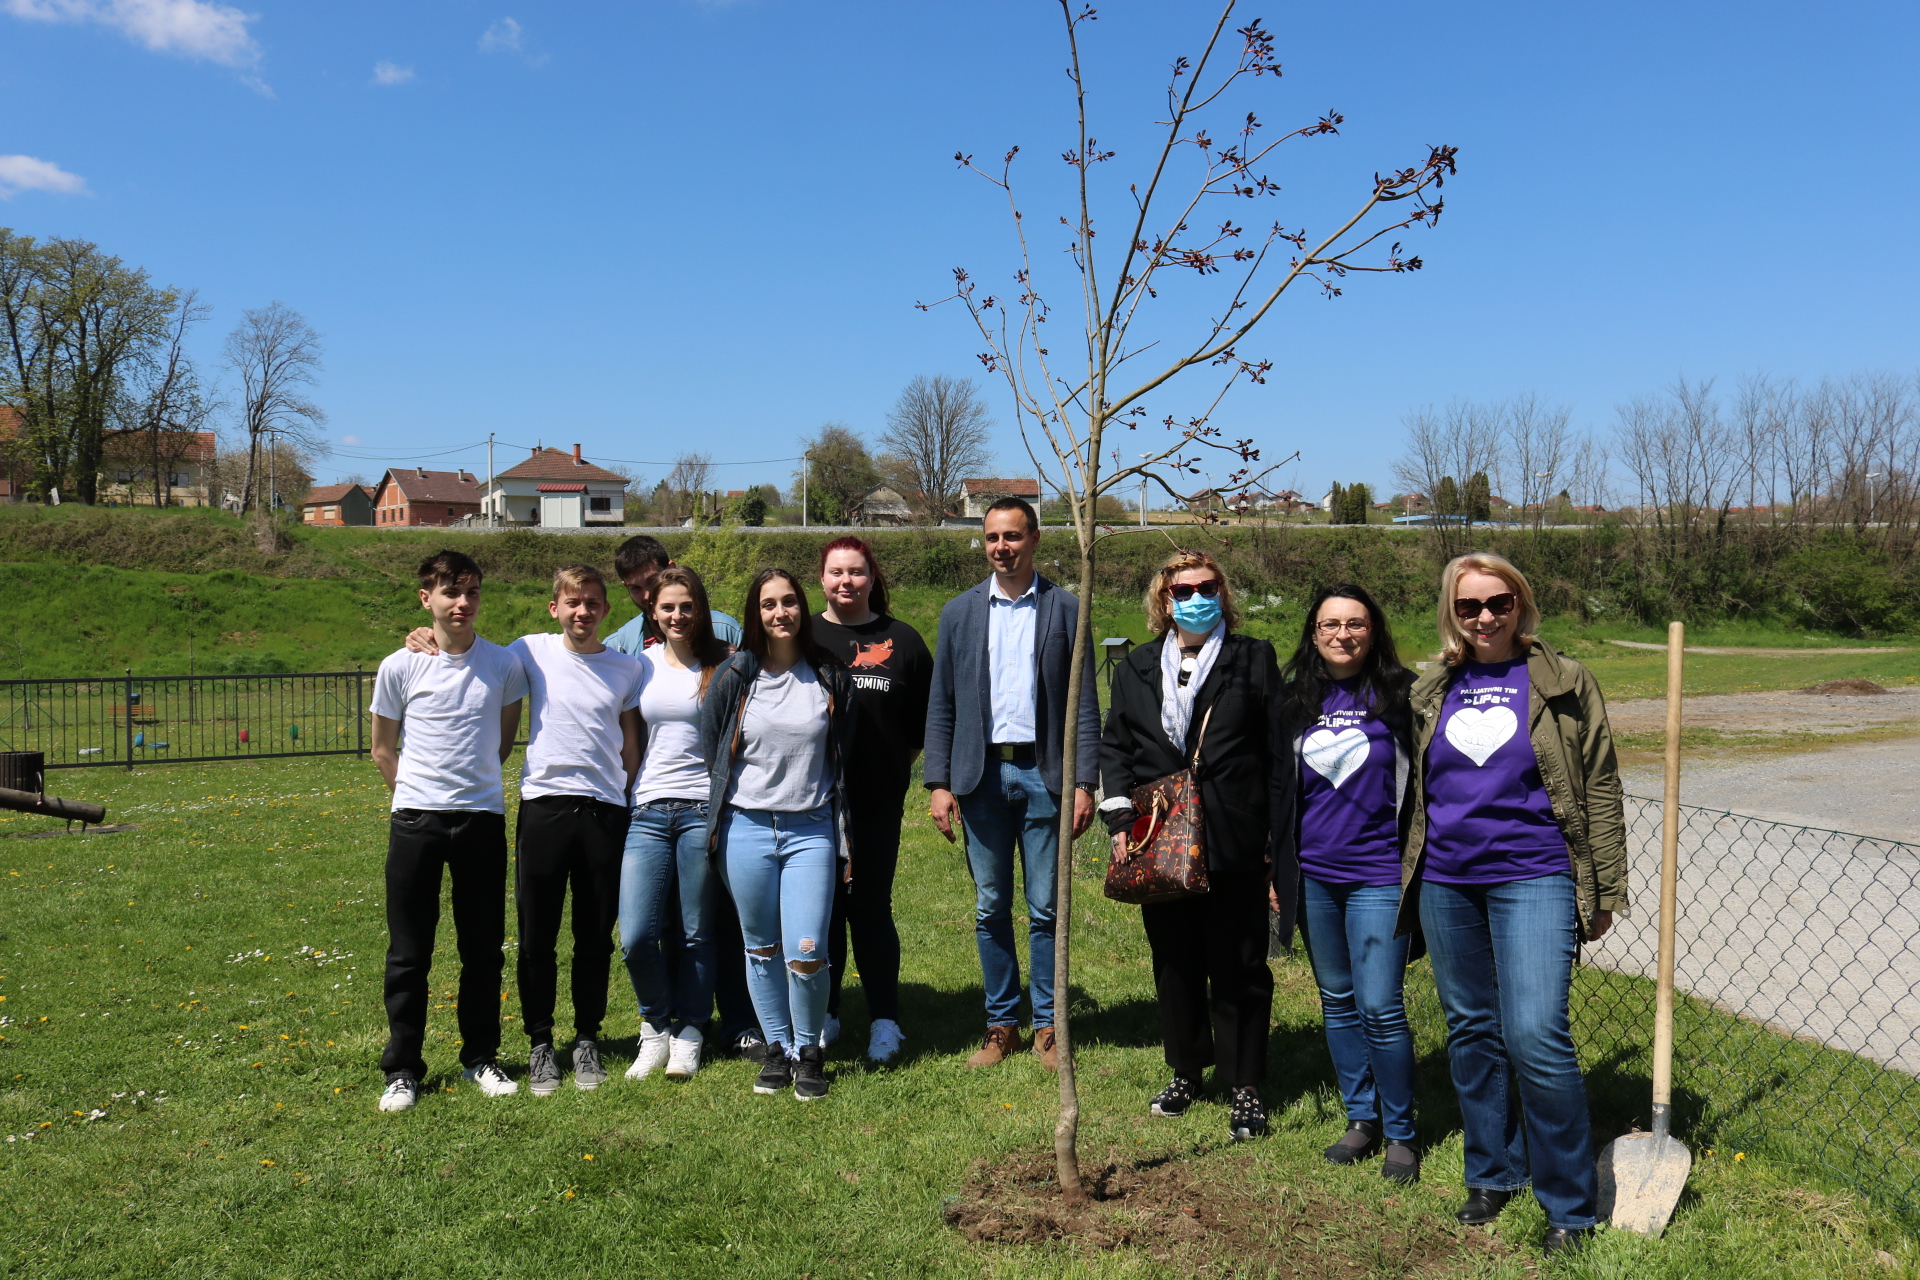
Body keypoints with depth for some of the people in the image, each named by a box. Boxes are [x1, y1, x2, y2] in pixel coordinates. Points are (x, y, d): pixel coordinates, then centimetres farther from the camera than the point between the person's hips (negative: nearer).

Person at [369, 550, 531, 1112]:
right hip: (416, 821, -1)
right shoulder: (399, 668, -2)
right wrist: (420, 792, 8)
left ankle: (481, 1057, 24)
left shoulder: (504, 664, 1)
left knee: (484, 948, 9)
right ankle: (403, 1069, 18)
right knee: (409, 953, 5)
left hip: (483, 819, 1)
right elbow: (383, 751, 10)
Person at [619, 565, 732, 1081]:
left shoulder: (724, 666, 3)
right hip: (647, 810, 2)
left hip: (703, 809, -2)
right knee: (636, 934, -7)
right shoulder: (640, 666, 10)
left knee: (695, 933, 4)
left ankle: (688, 1033, 21)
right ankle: (656, 1025, 17)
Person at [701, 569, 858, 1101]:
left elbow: (843, 756, 10)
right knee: (761, 950, 12)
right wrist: (717, 821, 10)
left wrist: (843, 832, 9)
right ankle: (777, 1049, 29)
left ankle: (809, 1051, 15)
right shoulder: (733, 676, 0)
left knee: (806, 954, -7)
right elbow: (710, 749, 9)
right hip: (746, 827, 1)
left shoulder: (830, 677, 2)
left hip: (811, 830, -1)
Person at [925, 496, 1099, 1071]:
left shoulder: (1066, 610, 3)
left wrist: (1084, 783, -7)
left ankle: (1048, 1025, 17)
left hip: (1042, 775, -2)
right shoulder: (959, 612, 8)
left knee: (1046, 909, 4)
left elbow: (1085, 704, 1)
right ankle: (1001, 1024, 20)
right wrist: (939, 782, -1)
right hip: (981, 777, 2)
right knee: (990, 909, 8)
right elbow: (941, 705, 7)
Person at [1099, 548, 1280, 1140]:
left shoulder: (1254, 660, 2)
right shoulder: (1137, 668, 11)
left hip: (1235, 845, -3)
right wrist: (1120, 819, 1)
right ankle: (1186, 1071, 30)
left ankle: (1244, 1086, 17)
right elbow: (1115, 746, 13)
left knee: (1239, 968, 4)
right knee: (1174, 963, 13)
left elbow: (1279, 747, 0)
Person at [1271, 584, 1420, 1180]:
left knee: (1380, 1007, -6)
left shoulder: (1400, 694, -3)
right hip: (1312, 876, 4)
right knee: (1337, 1002, 13)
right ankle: (1361, 1119, 27)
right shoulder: (1293, 699, 7)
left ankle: (1401, 1132, 12)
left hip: (1379, 874, -4)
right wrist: (1276, 867, 12)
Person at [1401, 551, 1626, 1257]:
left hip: (1532, 879, -4)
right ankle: (1492, 1174, 29)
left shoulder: (1563, 683, 1)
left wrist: (1604, 892, 1)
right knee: (1471, 1032, 12)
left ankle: (1570, 1206, 3)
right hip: (1445, 883, 4)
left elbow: (1600, 790, 3)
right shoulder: (1431, 692, 10)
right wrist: (1408, 879, 18)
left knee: (1535, 1036, -13)